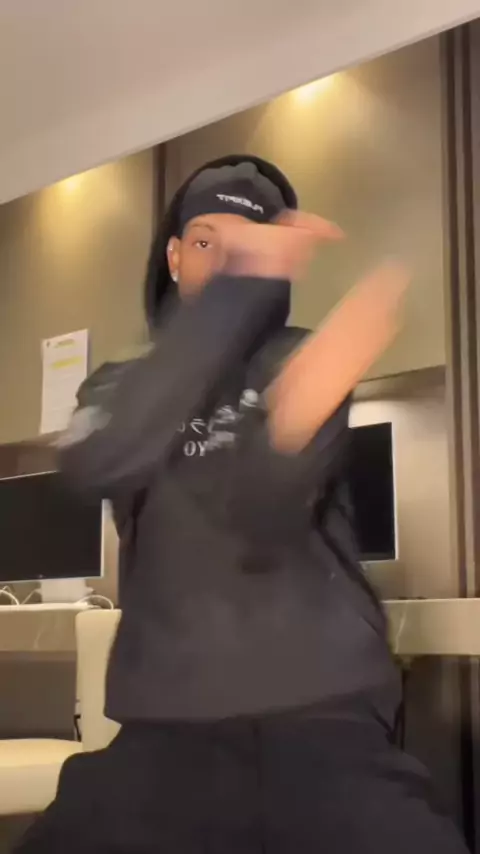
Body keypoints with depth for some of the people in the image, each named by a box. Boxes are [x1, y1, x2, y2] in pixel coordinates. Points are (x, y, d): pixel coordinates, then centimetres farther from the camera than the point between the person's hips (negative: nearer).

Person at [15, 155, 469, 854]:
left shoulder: (301, 360, 6)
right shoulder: (119, 386, 11)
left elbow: (264, 522, -10)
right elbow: (97, 468, -15)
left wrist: (303, 407, -32)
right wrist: (235, 289, -22)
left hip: (322, 715, -2)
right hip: (166, 726, 2)